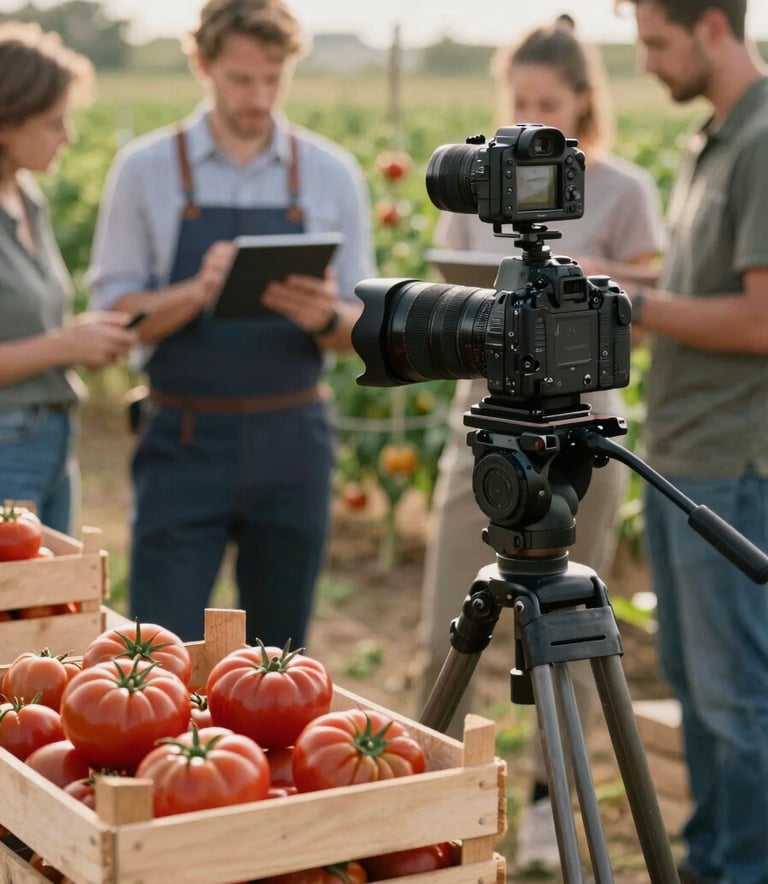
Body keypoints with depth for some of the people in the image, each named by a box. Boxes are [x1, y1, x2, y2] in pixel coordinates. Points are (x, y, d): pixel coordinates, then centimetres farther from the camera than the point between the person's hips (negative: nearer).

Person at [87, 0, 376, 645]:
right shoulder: (146, 169, 0)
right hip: (185, 445, -2)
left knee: (278, 661, 11)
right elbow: (116, 315, -2)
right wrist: (198, 293, -20)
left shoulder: (332, 174, 4)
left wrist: (324, 317, -18)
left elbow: (360, 331, 5)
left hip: (293, 446, 2)